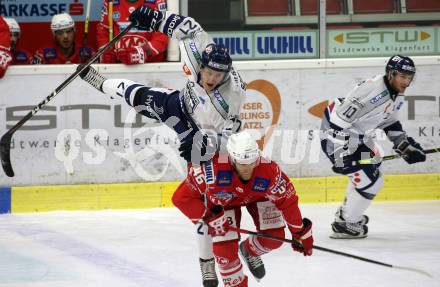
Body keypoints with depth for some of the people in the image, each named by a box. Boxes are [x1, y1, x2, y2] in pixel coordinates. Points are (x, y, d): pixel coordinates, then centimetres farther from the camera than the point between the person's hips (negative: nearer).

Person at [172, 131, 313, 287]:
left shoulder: (269, 172, -38)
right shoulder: (213, 170, -44)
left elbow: (287, 201, -21)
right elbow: (181, 197, -34)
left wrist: (300, 232, -12)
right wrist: (207, 215, -32)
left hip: (257, 196, 2)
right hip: (222, 201, -1)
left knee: (274, 237, -9)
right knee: (225, 249, -11)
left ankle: (249, 251, 27)